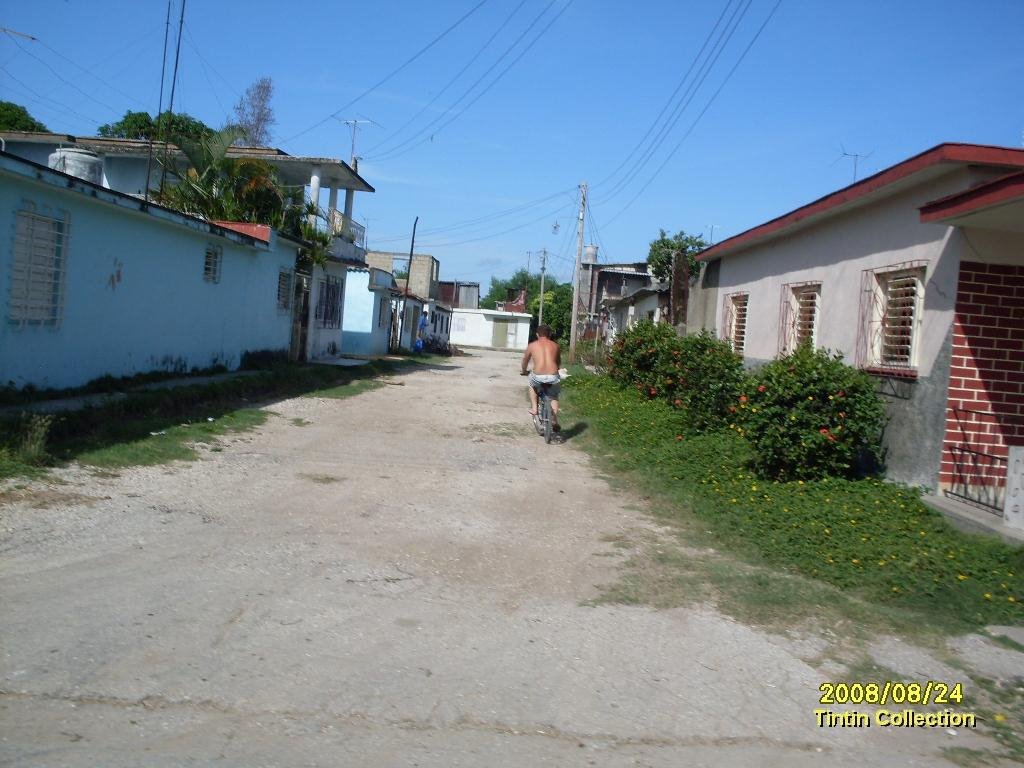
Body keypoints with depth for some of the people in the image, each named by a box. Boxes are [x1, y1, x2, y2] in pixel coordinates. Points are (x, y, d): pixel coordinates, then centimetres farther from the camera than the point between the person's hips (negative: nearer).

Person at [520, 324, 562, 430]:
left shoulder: (532, 346, 10)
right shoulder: (555, 345, 15)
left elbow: (525, 361, 26)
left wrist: (523, 371, 46)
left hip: (538, 377, -1)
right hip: (553, 377, 1)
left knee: (532, 385, 35)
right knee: (554, 397, 28)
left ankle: (534, 408, 28)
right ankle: (554, 422, 19)